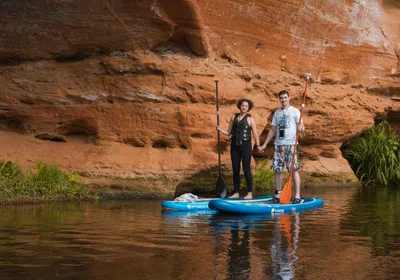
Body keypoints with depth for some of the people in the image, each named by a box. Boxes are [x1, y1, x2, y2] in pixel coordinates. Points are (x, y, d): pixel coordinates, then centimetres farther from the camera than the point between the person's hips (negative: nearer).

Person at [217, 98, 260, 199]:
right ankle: (236, 192, 13)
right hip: (235, 146, 4)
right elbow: (228, 133, 12)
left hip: (245, 146, -4)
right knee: (235, 170, 6)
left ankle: (250, 193, 3)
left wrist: (258, 145, -17)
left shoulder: (250, 119, 1)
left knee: (246, 169, -3)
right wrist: (220, 129, -5)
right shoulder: (234, 117, 12)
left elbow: (255, 134, -5)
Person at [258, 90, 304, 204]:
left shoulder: (295, 111, 3)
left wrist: (300, 127, -30)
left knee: (294, 169, -9)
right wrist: (265, 144, 17)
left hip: (291, 144, -5)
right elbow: (273, 130, 21)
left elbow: (301, 127, -5)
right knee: (277, 170, 3)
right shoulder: (277, 113, 17)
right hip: (278, 144, 5)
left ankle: (297, 196, -8)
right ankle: (277, 194, 12)